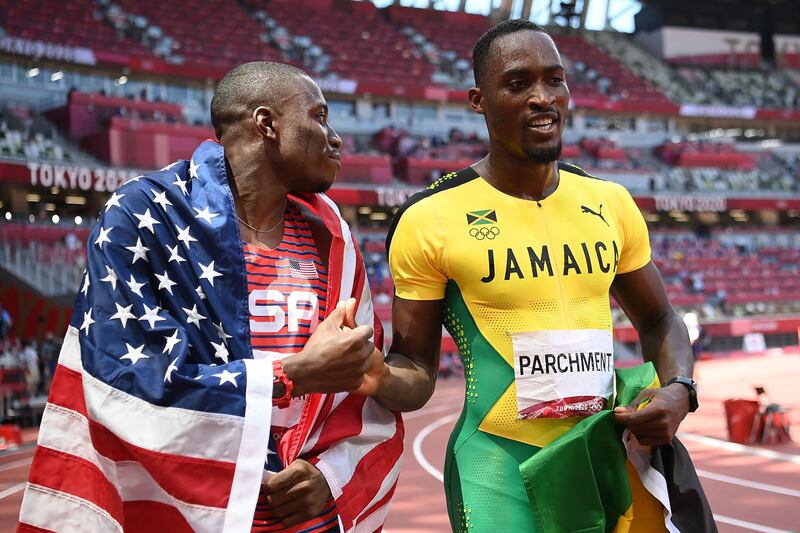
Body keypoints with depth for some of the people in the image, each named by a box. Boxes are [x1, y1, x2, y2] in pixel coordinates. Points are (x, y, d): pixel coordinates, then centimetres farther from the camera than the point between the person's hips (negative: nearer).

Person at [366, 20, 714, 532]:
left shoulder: (610, 203, 4)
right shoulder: (431, 220, -9)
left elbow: (658, 320, 16)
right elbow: (416, 368, -4)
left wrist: (678, 390, -4)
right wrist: (379, 379, -26)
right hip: (500, 470, -4)